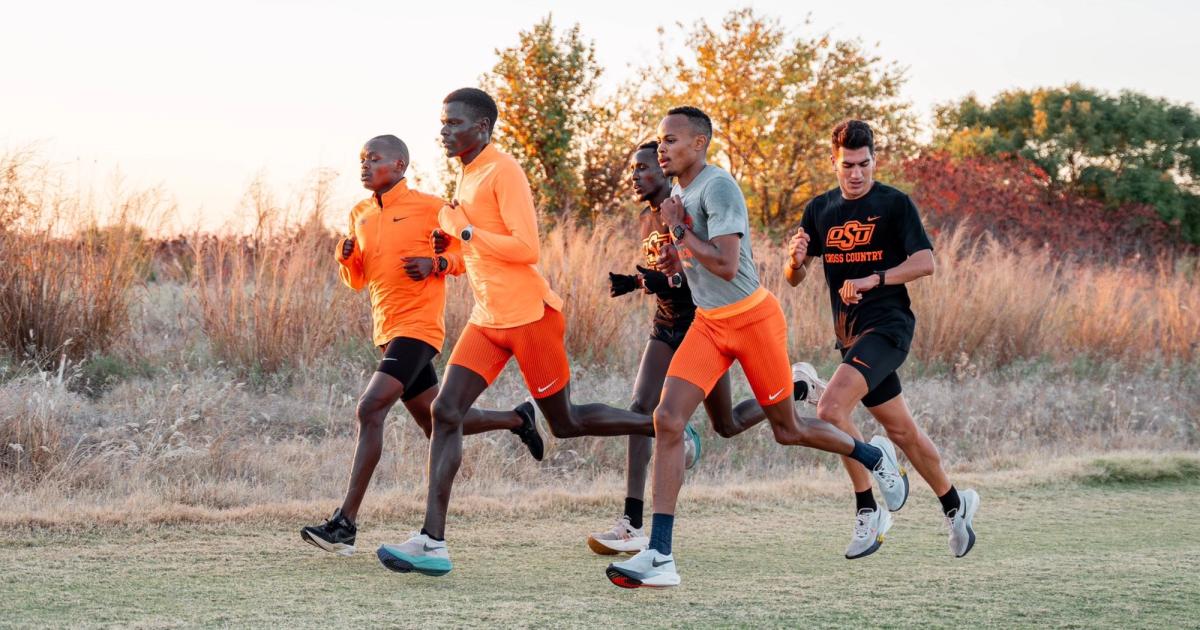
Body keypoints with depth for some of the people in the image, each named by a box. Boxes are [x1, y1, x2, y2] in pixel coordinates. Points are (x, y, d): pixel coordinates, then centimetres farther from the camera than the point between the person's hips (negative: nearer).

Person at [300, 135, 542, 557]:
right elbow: (357, 281, 20)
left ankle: (346, 523, -23)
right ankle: (517, 419, 41)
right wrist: (346, 258, -2)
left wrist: (436, 263, -17)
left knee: (370, 410, -21)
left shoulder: (428, 207, -6)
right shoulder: (360, 216, 13)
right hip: (387, 330, 8)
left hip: (418, 327, -8)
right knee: (436, 425, 17)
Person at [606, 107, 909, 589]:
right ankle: (659, 557, -16)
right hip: (708, 323, 7)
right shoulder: (679, 192, 7)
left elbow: (726, 266, -28)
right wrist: (674, 259, 1)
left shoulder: (718, 187, -20)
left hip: (753, 319, -7)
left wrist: (679, 231, -18)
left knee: (788, 430, 8)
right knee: (668, 421, -12)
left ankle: (874, 455, 41)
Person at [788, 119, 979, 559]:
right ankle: (955, 503, 34)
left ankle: (868, 513, -11)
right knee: (900, 429, 14)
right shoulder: (820, 209, 10)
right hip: (849, 334, 6)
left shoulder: (894, 204, -5)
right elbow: (794, 279, 11)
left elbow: (924, 262, -12)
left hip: (887, 325, -6)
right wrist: (796, 259, -12)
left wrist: (872, 280, -21)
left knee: (830, 410, -23)